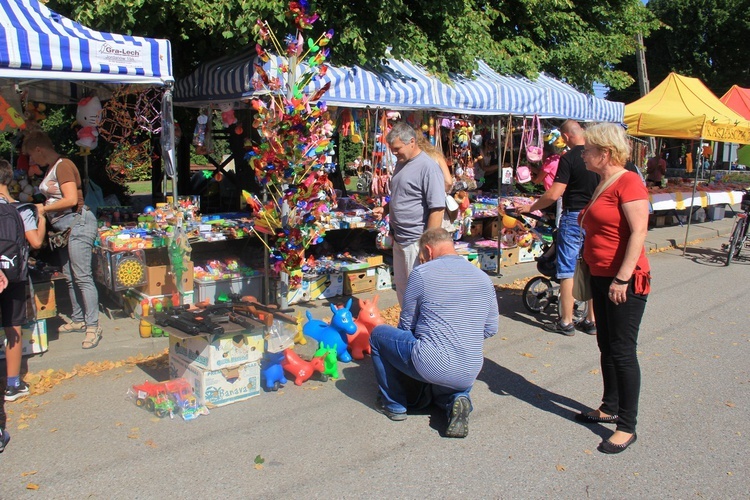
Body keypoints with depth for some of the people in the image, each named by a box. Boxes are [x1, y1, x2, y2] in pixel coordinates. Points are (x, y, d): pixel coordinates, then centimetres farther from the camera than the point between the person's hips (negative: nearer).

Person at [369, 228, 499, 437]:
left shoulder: (421, 273, -5)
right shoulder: (484, 278, 8)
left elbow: (406, 326, 3)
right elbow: (491, 329, 15)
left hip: (430, 366, -5)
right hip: (468, 376, 6)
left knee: (379, 334, 17)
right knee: (440, 386, 40)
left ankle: (394, 404, 20)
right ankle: (456, 400, 4)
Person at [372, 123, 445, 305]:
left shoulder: (428, 167, -17)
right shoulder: (401, 163, 10)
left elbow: (437, 209, -20)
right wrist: (385, 209, 6)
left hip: (417, 242, -9)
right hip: (399, 239, 9)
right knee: (401, 287, 19)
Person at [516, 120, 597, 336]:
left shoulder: (568, 158, -13)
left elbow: (554, 194, -18)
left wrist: (530, 208, -5)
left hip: (574, 217, -6)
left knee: (567, 271, 2)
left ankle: (566, 322, 6)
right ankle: (592, 320, 18)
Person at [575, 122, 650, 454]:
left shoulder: (628, 182, -15)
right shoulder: (603, 184, 14)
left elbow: (638, 231, -22)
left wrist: (623, 277, -25)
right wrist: (588, 270, 18)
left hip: (625, 281, -10)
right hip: (601, 277, 10)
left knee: (622, 351, -3)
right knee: (607, 347, 17)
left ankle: (627, 426, 7)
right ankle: (610, 408, 31)